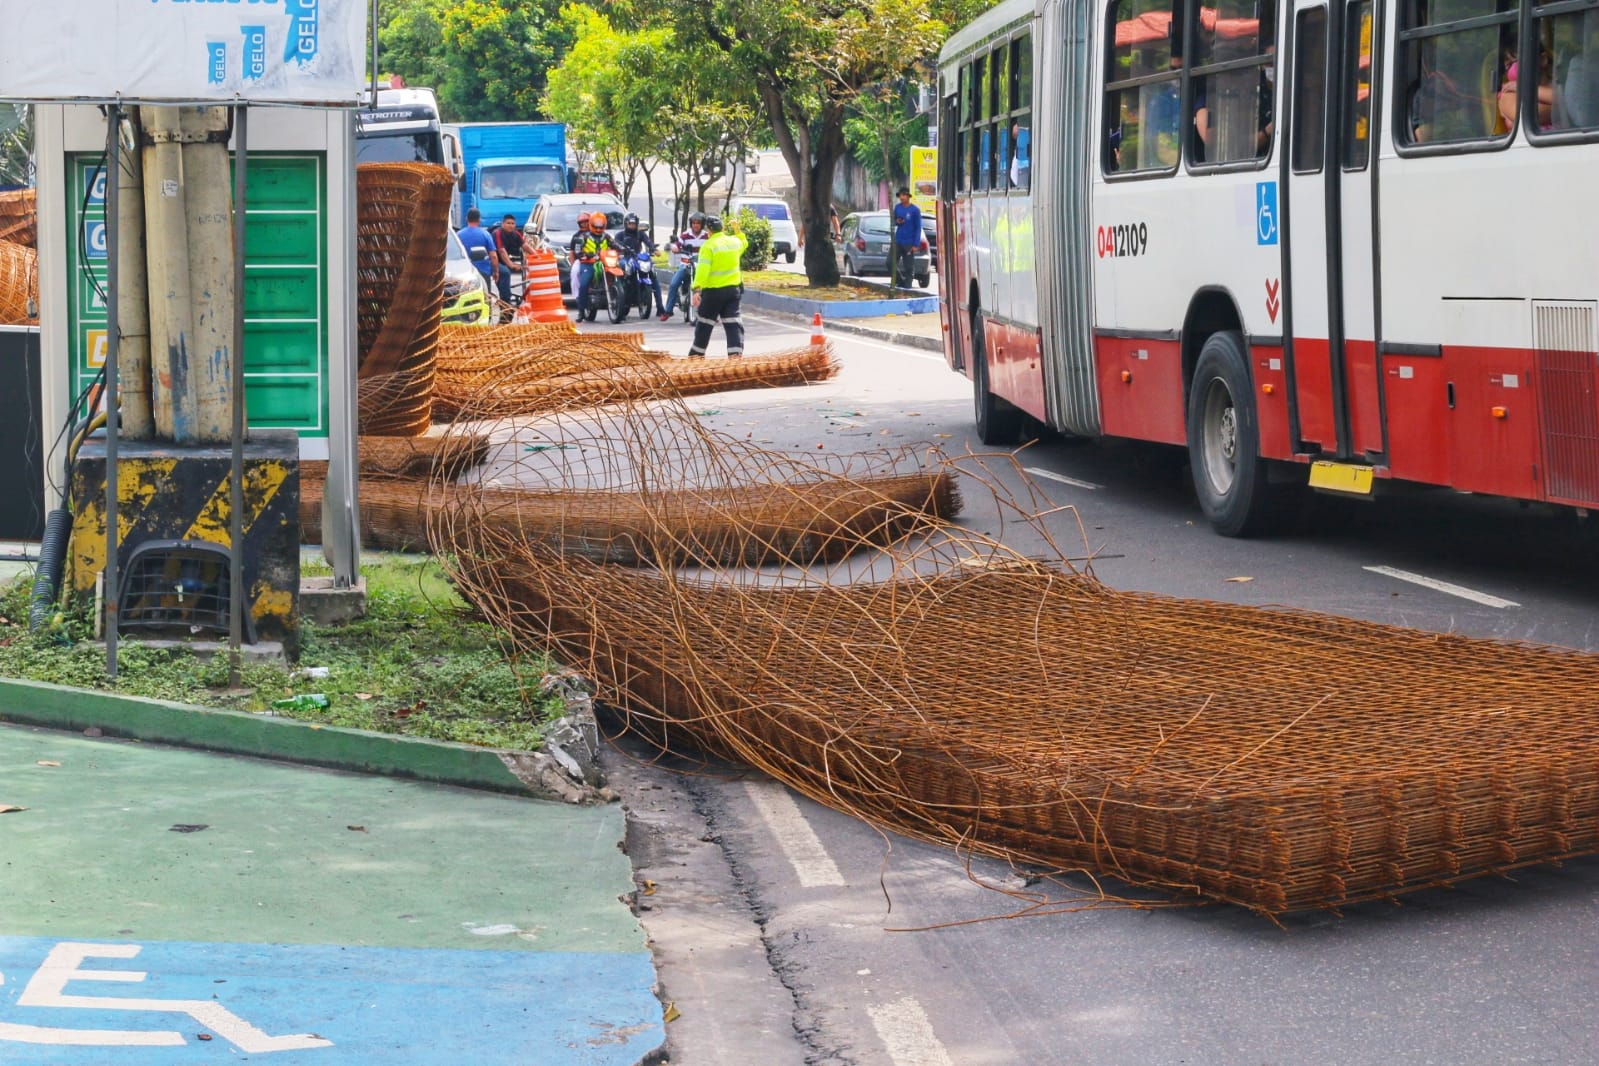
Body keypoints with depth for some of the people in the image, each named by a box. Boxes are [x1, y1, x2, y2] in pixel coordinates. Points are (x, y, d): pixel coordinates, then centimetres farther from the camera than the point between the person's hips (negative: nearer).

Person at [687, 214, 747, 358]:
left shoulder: (708, 246, -14)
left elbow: (703, 269, -24)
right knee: (733, 322, 4)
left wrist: (697, 289, -29)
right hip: (733, 288, 4)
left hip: (713, 291, -4)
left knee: (705, 323, 9)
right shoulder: (735, 241, 4)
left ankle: (697, 353, 20)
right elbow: (744, 244, 30)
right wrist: (738, 231, 37)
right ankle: (735, 352, -10)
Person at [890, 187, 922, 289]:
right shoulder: (897, 207, 5)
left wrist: (916, 244, -11)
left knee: (909, 266, -1)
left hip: (909, 243, -4)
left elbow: (918, 228, -6)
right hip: (898, 241, 4)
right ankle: (900, 280, 16)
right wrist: (897, 222, -8)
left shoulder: (915, 210, -8)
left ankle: (907, 285, 6)